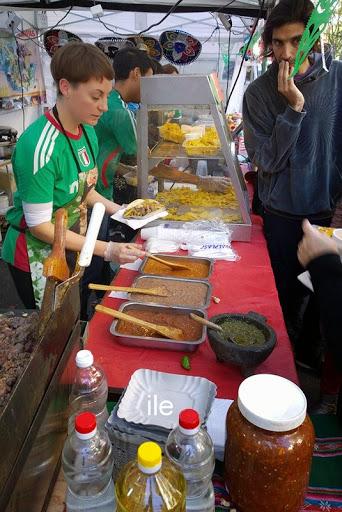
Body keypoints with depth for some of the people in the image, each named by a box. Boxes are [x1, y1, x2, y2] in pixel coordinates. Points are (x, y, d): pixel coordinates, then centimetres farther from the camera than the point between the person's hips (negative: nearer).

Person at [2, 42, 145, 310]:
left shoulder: (87, 131, -3)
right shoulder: (40, 146, -28)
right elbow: (40, 225, -24)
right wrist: (107, 250, -26)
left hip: (72, 248, 7)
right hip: (37, 259, -7)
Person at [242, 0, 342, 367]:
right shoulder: (259, 92, -5)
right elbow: (267, 160, -12)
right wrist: (293, 108, -20)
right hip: (284, 214, -1)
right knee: (290, 295, 9)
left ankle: (308, 349, 41)